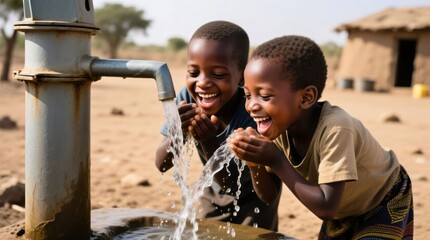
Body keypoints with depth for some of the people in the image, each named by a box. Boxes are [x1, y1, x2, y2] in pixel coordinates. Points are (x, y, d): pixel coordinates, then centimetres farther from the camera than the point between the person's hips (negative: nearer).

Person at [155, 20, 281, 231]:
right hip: (213, 194, 4)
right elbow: (161, 165, -22)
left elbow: (233, 184, -31)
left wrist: (209, 142, -48)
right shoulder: (187, 97, -23)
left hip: (254, 196, -3)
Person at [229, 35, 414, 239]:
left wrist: (275, 160, -39)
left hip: (385, 205, -5)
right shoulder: (281, 127, -19)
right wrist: (255, 163, -31)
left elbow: (326, 208, -37)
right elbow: (268, 195, -11)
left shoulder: (335, 128, -39)